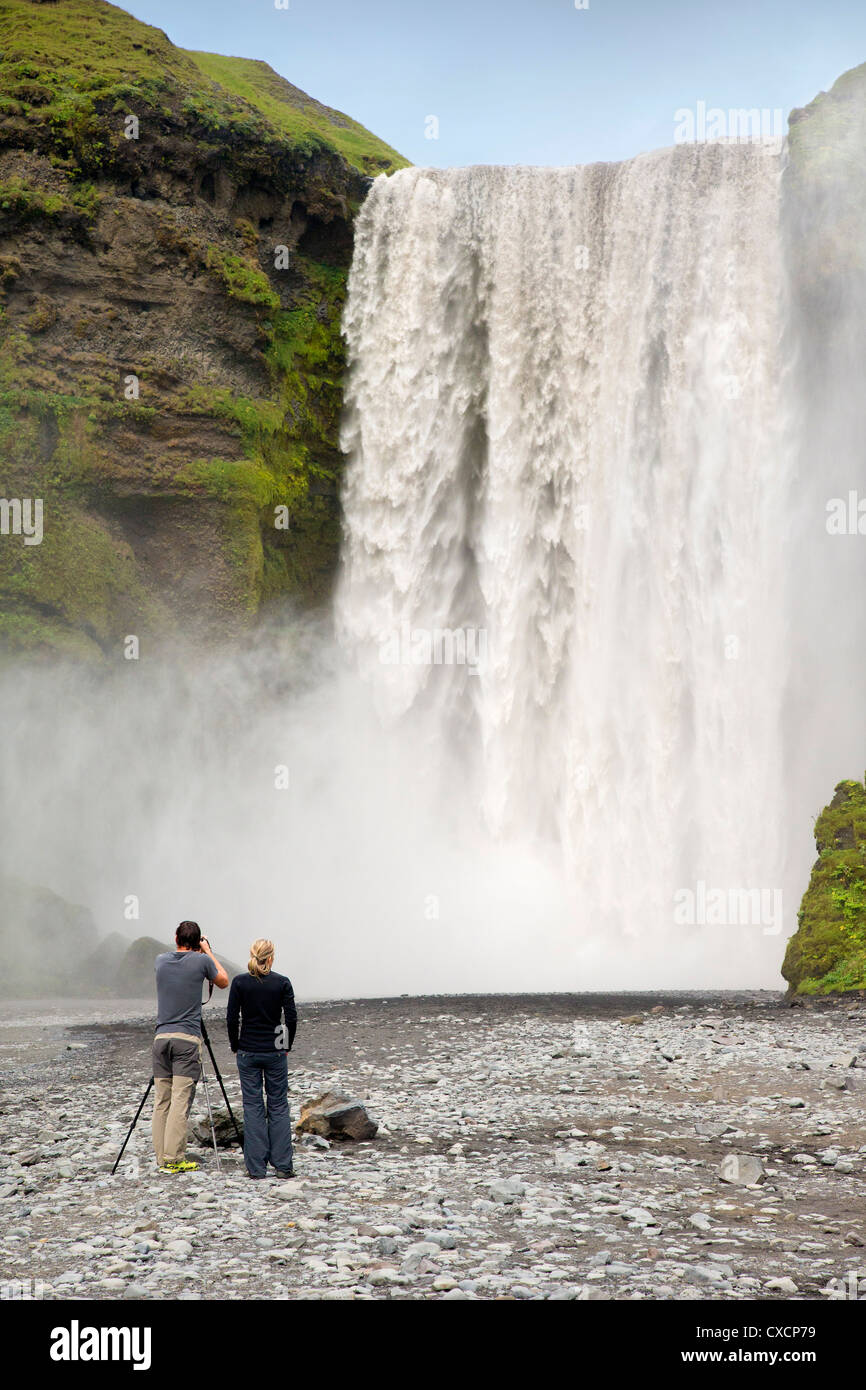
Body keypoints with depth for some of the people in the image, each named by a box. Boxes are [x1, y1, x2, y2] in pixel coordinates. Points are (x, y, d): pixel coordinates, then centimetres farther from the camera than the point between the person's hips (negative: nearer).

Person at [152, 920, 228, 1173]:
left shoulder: (162, 961, 8)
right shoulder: (201, 961, -3)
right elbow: (223, 982, 14)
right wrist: (208, 951, 19)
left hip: (161, 1036, 4)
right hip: (187, 1038, -4)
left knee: (161, 1100, 6)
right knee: (181, 1100, -6)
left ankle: (161, 1157, 6)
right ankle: (173, 1159, -10)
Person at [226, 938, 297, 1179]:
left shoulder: (239, 982, -4)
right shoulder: (282, 983, -5)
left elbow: (231, 1019, -4)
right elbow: (292, 1018, -5)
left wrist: (236, 1047, 8)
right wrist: (287, 1047, 8)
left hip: (248, 1052, 0)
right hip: (275, 1052, 0)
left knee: (252, 1107, 5)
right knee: (279, 1106, 7)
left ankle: (256, 1167, 3)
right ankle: (283, 1165, 4)